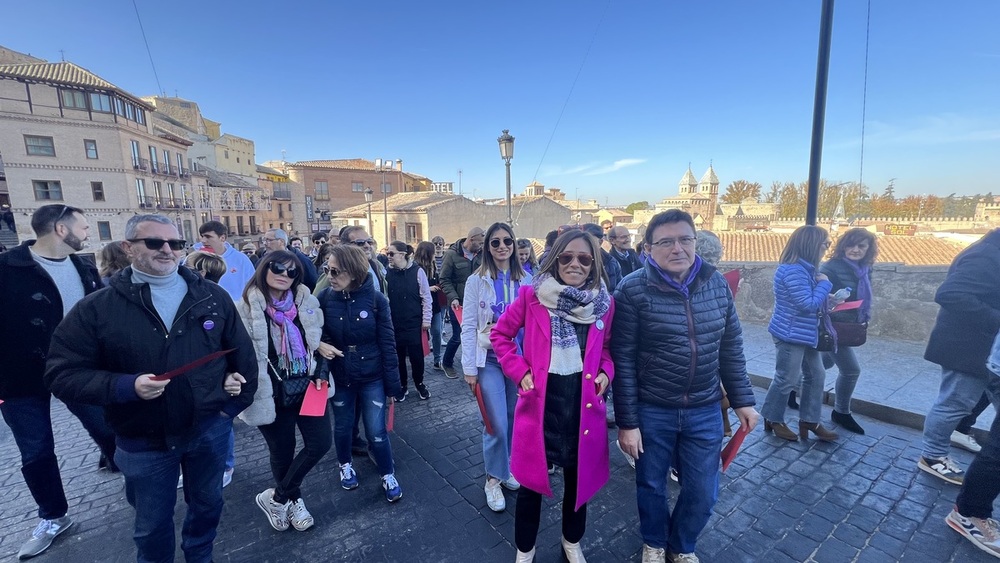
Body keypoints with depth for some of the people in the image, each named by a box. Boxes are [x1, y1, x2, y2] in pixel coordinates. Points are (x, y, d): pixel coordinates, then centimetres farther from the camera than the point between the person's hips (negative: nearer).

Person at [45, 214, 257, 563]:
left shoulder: (212, 296, -5)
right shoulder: (96, 308, -9)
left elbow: (242, 353, 2)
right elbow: (62, 373, -8)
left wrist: (236, 403, 1)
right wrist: (126, 387, -24)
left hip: (210, 429, 2)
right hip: (142, 441, -1)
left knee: (207, 504, 23)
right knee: (152, 524, 20)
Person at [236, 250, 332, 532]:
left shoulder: (306, 302, 1)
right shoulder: (246, 307, -11)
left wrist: (320, 372, 4)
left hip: (306, 387, 4)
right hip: (273, 395, -3)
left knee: (321, 443, 4)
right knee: (283, 453, 13)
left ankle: (277, 497, 27)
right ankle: (293, 501, 41)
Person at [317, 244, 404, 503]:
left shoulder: (376, 299, -14)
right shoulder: (324, 299, -11)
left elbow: (387, 343, -8)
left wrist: (392, 384, -6)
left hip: (372, 377, -2)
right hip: (340, 377, 2)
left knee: (377, 431, 5)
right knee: (343, 427, 20)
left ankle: (388, 476, 29)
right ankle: (346, 465, 48)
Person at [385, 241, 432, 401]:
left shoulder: (417, 271, -9)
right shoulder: (387, 273, -3)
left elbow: (426, 297, -4)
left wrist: (426, 320, -4)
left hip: (414, 322, -2)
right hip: (394, 323, 2)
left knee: (416, 354, 7)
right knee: (398, 355, 11)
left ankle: (419, 383, 29)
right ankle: (402, 385, 31)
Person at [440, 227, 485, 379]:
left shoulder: (481, 254, 1)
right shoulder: (452, 254, -10)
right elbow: (444, 280, -8)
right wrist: (453, 298, -19)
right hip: (459, 303, -3)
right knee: (458, 336, 3)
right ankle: (446, 363, 28)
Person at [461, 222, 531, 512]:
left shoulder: (526, 280, 2)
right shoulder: (477, 281, -6)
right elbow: (468, 327, -6)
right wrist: (469, 368, -7)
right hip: (489, 361, -3)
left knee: (515, 419, 13)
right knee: (497, 424, -1)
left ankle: (507, 469, 36)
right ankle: (493, 478, 23)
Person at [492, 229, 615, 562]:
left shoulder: (604, 303, 0)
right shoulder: (531, 295, -9)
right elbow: (500, 334, 1)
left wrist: (606, 372, -3)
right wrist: (520, 371, -8)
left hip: (584, 403, 3)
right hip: (540, 401, -2)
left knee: (579, 478, 20)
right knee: (531, 480, 13)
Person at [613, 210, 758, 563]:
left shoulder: (716, 283, -2)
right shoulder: (633, 290, -16)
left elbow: (731, 348, 8)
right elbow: (623, 360, -14)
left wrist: (742, 400, 8)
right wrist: (627, 422, -12)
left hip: (705, 411, 4)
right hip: (652, 412, -3)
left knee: (702, 493, 16)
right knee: (651, 486, 17)